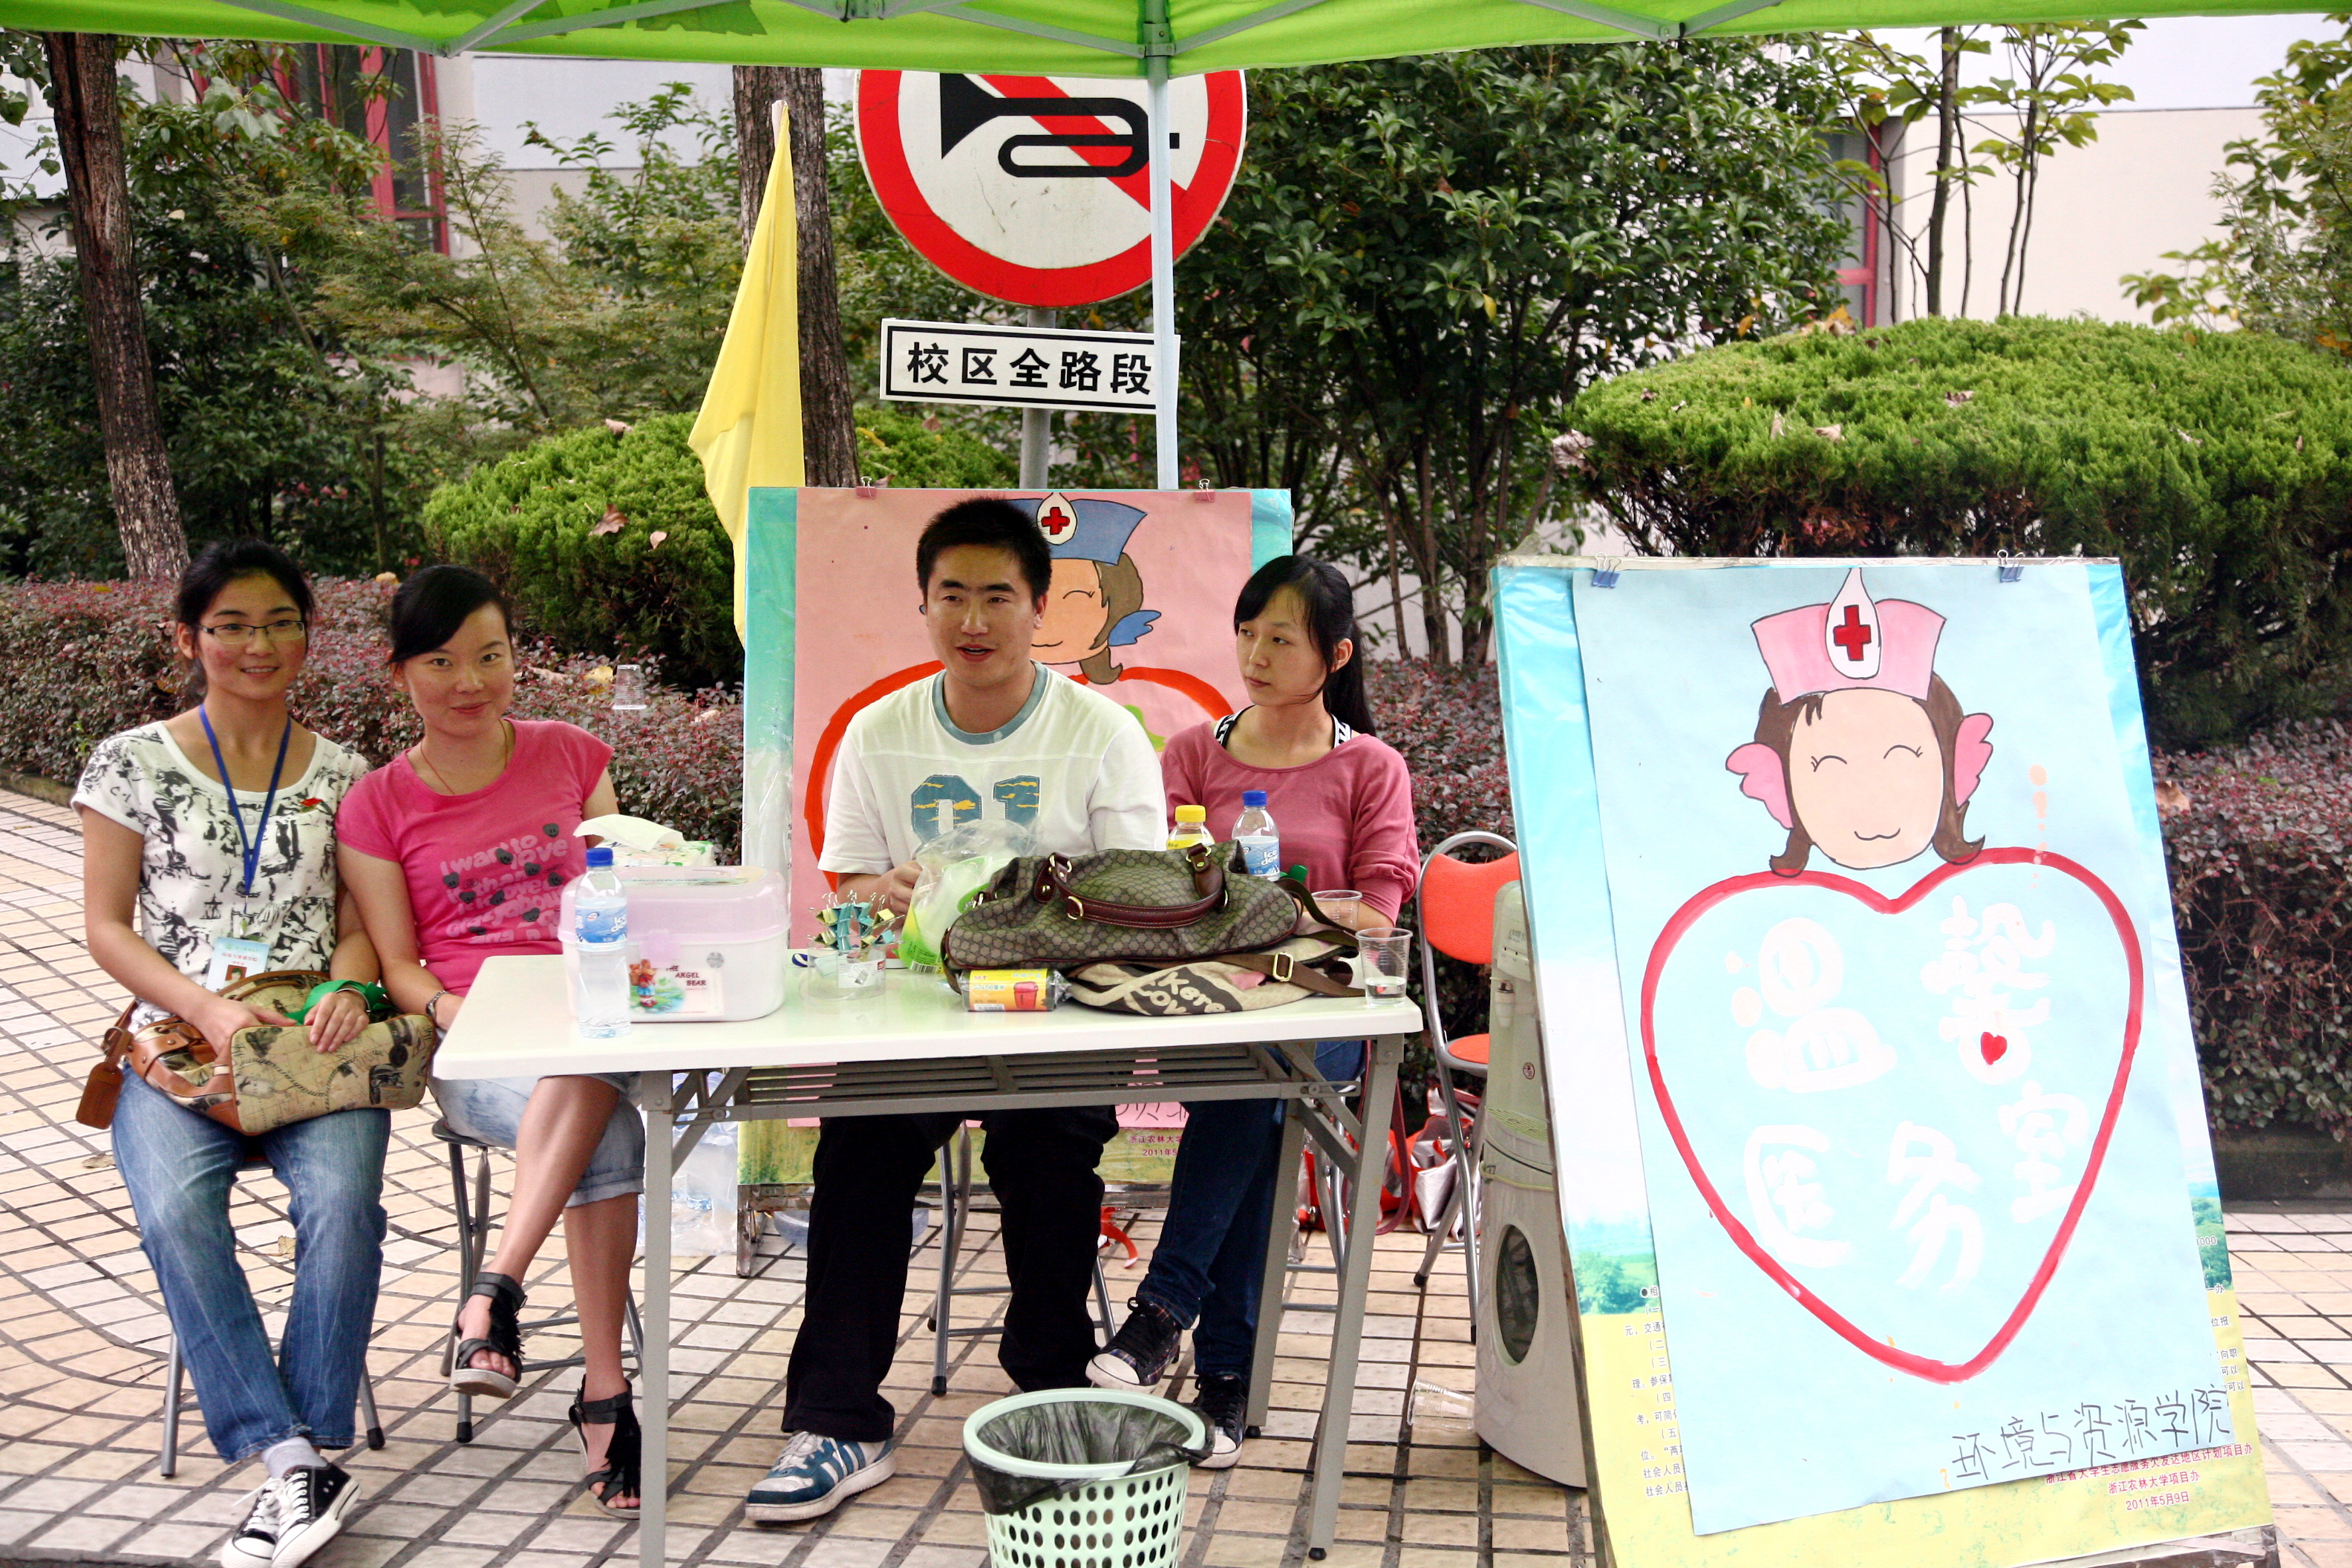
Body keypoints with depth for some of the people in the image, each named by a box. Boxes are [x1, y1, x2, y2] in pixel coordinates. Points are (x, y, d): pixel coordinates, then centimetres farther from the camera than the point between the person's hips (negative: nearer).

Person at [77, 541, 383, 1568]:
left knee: (342, 1201, -30)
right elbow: (107, 926, 3)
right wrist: (208, 1009, -13)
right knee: (175, 1213, -31)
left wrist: (347, 990, -12)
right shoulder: (136, 763, 6)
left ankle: (303, 1456, -21)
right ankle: (297, 1460, -29)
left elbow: (358, 924, 12)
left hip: (312, 1043, 1)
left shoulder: (342, 774, 12)